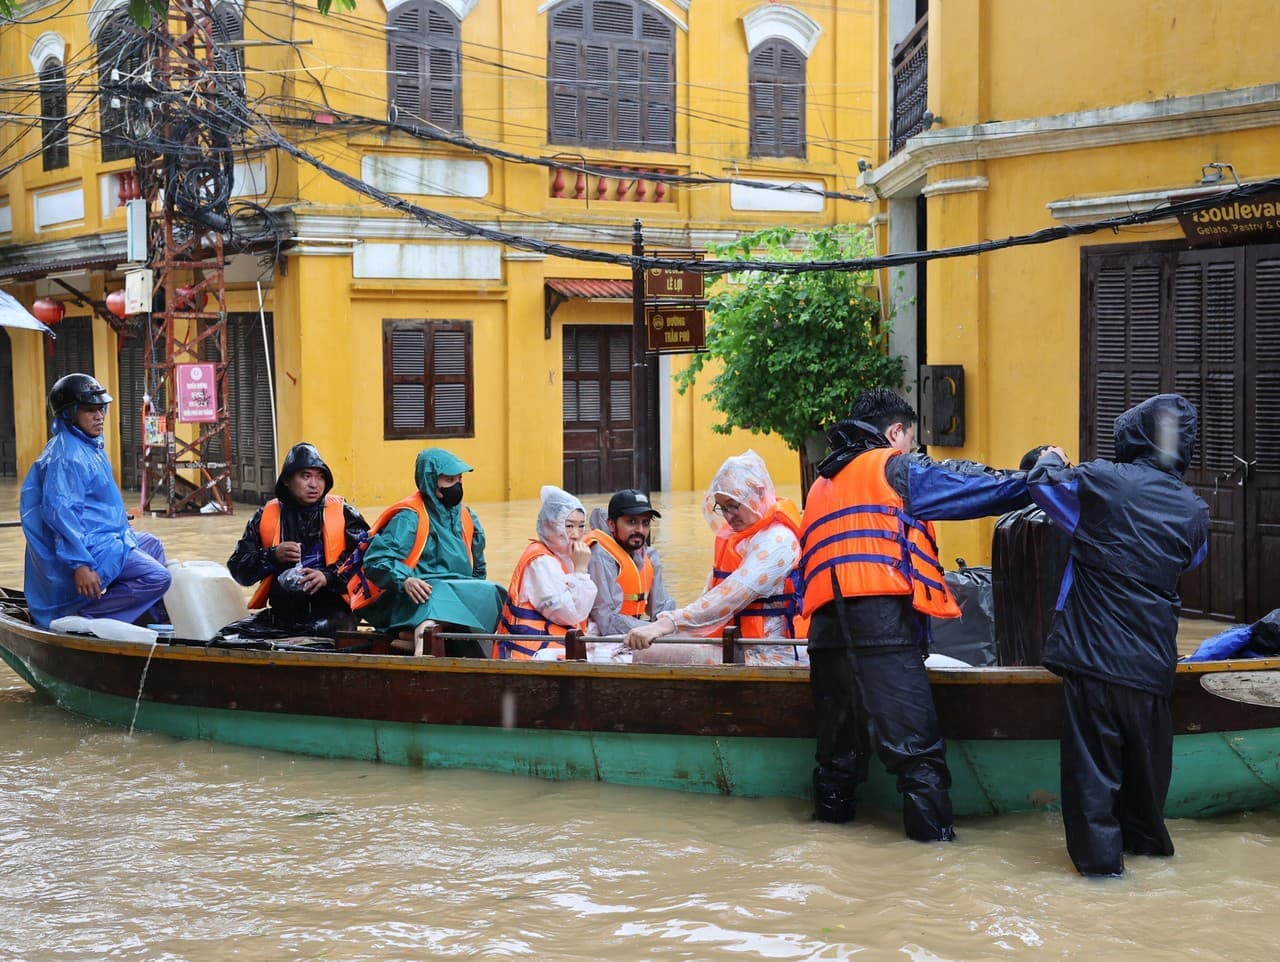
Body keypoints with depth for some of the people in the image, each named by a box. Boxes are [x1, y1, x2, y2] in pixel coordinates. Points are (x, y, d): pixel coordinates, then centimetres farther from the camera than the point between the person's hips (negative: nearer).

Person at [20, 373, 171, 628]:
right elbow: (59, 511, -28)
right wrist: (80, 564, -32)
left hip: (105, 537, 11)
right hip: (89, 547, -11)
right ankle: (85, 613, -19)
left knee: (152, 544, 30)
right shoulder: (66, 455, -20)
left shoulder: (91, 446, 13)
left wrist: (123, 530, 31)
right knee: (157, 578, -20)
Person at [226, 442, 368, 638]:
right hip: (281, 613, 3)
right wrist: (273, 556, -7)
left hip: (331, 609, -3)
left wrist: (329, 577, -16)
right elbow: (238, 569, 11)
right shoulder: (266, 516, 13)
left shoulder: (343, 514, 7)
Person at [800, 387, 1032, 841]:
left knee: (840, 733, 15)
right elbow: (976, 489, 5)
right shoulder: (896, 468, 7)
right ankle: (931, 824, -5)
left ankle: (832, 809, 21)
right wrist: (1033, 480, 16)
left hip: (825, 621, 7)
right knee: (914, 735, -4)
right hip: (883, 618, -7)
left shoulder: (823, 483, 28)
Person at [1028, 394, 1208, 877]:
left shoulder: (1100, 480, -10)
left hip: (1093, 653, -4)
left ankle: (1099, 852, 5)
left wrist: (1050, 461, 30)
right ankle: (1145, 837, 36)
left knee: (1092, 757, 4)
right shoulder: (1194, 511, 2)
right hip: (1152, 659, 4)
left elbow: (1043, 486, 8)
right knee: (1146, 755, 20)